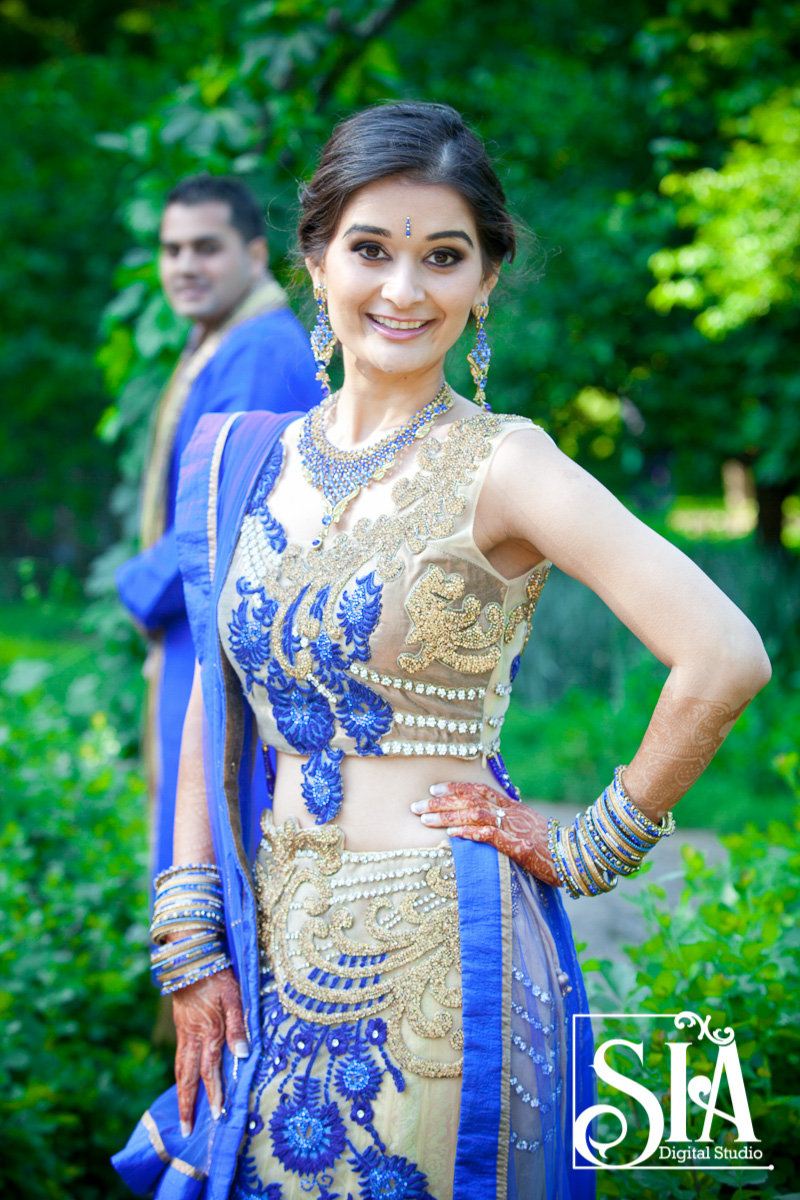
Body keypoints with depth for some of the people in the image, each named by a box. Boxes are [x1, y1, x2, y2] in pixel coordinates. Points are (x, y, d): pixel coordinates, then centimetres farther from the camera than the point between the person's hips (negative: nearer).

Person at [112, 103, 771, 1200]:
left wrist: (591, 850, -10)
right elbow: (217, 708, 10)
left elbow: (726, 659, -20)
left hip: (437, 952, -5)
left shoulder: (499, 464, -11)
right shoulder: (252, 461, 6)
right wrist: (191, 947, 3)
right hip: (277, 950, 5)